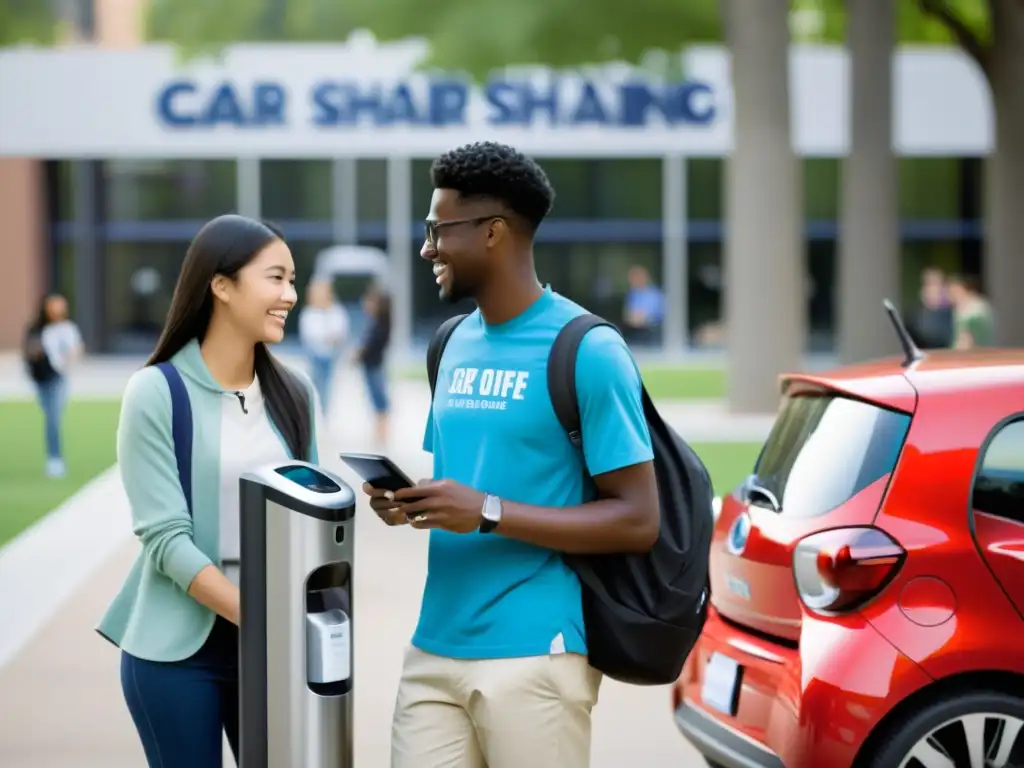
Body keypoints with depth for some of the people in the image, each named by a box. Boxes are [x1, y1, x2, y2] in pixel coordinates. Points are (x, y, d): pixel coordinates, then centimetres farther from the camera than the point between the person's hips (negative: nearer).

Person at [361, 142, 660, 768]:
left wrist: (488, 513, -19)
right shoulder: (458, 344, 13)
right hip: (435, 650, 7)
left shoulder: (586, 349, -10)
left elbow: (638, 521, -13)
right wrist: (408, 499, 0)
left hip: (534, 655, -7)